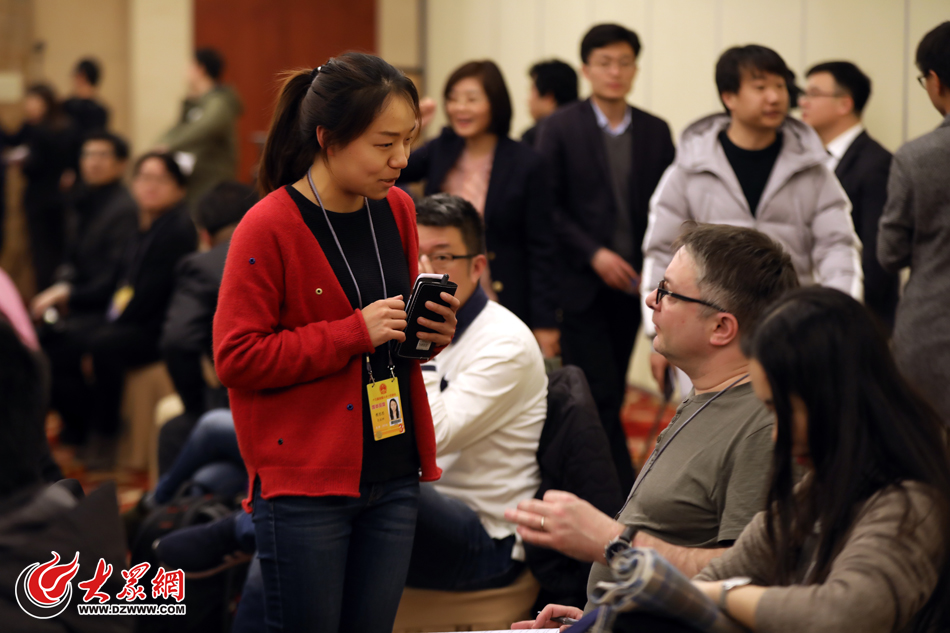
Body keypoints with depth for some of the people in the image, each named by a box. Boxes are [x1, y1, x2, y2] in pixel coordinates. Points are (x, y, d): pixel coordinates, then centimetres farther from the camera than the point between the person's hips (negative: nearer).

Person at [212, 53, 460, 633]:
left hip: (392, 476, 6)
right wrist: (356, 332, -19)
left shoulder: (397, 210, 8)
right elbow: (236, 358, -14)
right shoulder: (268, 229, -12)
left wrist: (432, 334, 0)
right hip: (304, 486, -6)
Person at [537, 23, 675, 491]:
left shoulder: (656, 132, 8)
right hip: (581, 285, -4)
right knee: (601, 396, -9)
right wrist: (592, 254, -13)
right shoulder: (561, 128, -2)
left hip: (632, 283, 4)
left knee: (609, 398, 8)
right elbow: (547, 207, -4)